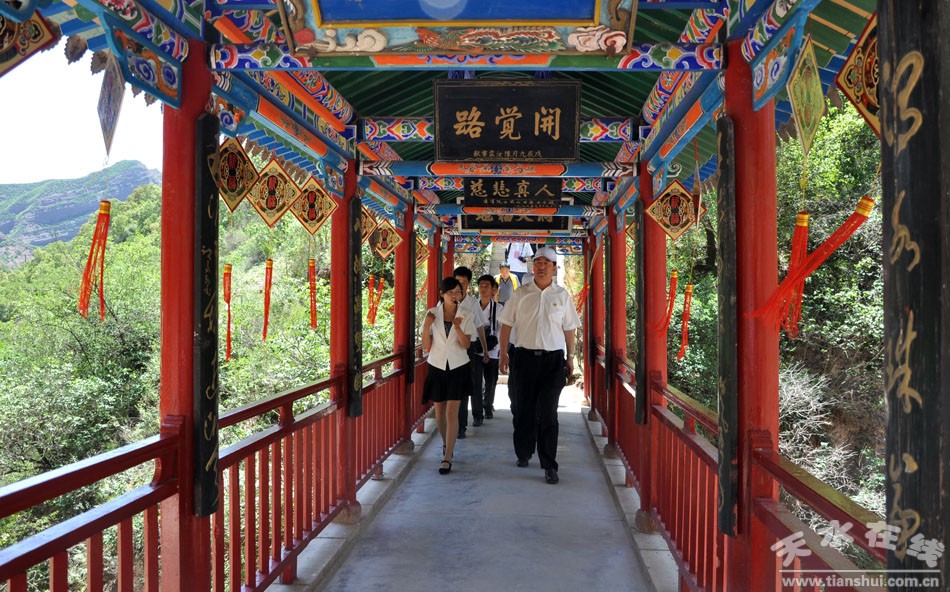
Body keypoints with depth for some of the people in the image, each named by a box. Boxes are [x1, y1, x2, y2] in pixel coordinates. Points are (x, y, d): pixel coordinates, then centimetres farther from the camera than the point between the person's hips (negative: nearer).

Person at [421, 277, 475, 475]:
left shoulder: (466, 316, -3)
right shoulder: (432, 314, -2)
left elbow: (466, 345, -10)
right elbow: (426, 346, -3)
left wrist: (458, 327, -26)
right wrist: (426, 326, -18)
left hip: (457, 367, -1)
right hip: (437, 366, 2)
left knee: (452, 412, -9)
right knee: (439, 411, 10)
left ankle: (447, 457, -7)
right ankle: (446, 444, 36)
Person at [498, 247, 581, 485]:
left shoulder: (562, 295, 6)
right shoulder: (521, 294, 5)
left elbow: (569, 329, 10)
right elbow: (507, 324, 8)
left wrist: (570, 358, 8)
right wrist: (503, 353, 4)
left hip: (553, 358, -1)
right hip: (525, 357, 1)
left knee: (548, 412, -4)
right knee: (524, 409, 9)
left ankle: (549, 465, 2)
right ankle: (523, 453, 29)